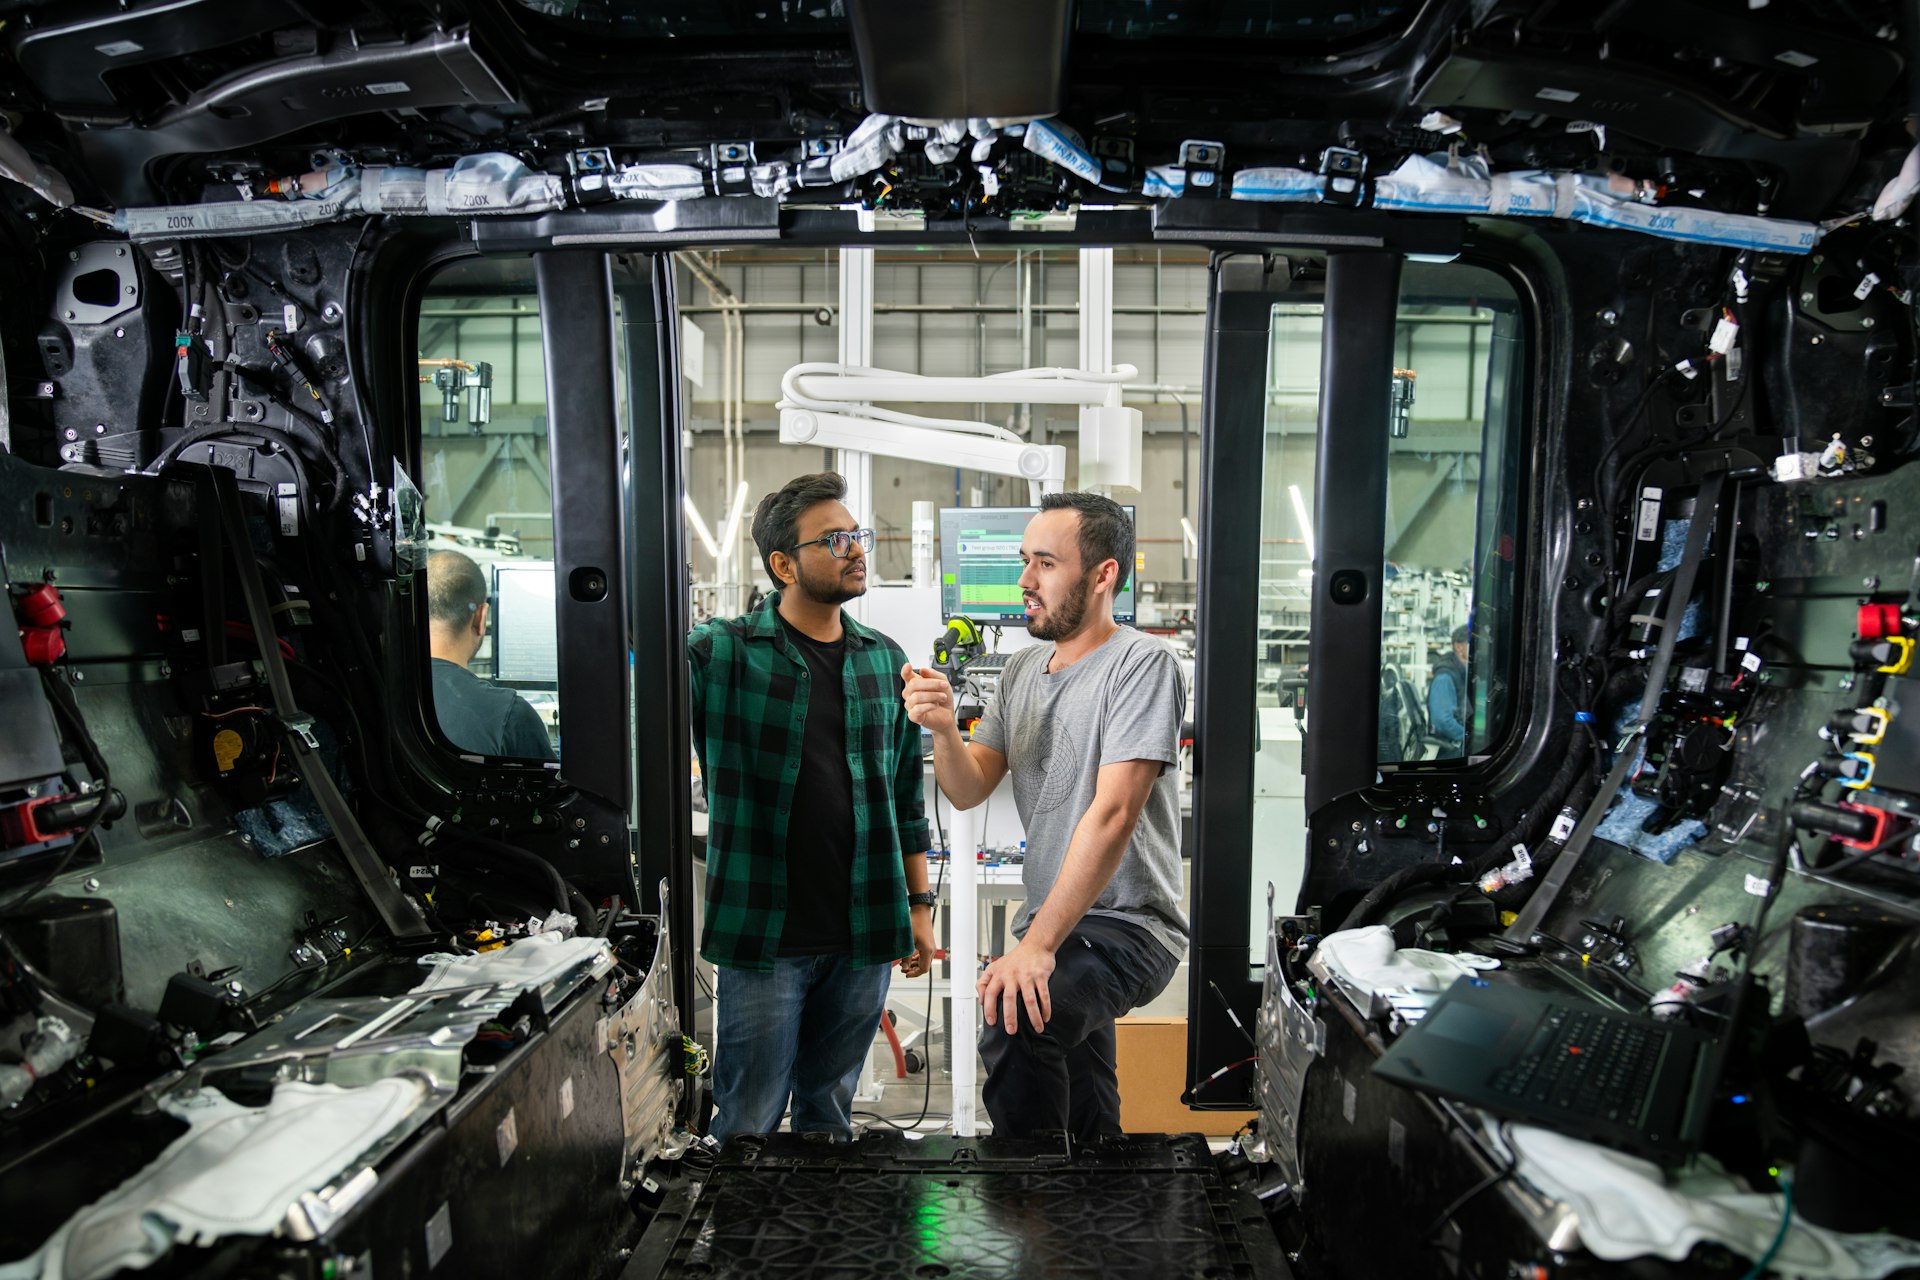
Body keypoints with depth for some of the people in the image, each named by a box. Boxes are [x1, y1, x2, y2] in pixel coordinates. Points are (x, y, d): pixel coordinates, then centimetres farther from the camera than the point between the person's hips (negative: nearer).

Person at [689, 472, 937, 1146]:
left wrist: (919, 903, 11)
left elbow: (905, 793, 12)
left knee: (829, 1112, 19)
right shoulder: (721, 653, -7)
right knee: (748, 1121, 9)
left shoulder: (885, 660, 7)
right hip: (764, 935, -4)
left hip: (863, 935, 4)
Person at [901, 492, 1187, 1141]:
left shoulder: (1142, 662, -13)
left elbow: (1113, 813, -23)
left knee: (1013, 1019, -33)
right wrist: (944, 728, -13)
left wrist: (1036, 946, -27)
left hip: (1127, 927, -7)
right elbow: (968, 791, 8)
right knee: (1085, 1124, 20)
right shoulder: (1023, 668, 10)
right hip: (1053, 926, 8)